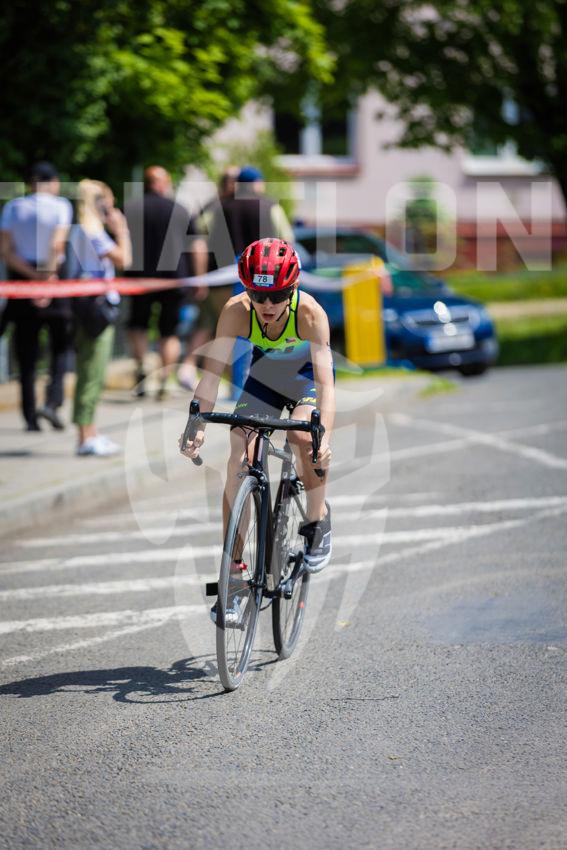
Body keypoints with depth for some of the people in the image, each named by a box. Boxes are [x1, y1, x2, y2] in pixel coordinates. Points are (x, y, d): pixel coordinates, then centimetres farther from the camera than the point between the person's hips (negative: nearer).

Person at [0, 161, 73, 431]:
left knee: (26, 352, 8)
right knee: (61, 347, 9)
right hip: (54, 280, -3)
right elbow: (57, 245, -16)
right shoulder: (60, 206, -4)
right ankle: (52, 401, -11)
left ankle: (30, 416, 5)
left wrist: (33, 275, -8)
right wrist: (47, 277, -15)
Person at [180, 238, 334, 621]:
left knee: (305, 437, -31)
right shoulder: (236, 311, -30)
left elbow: (325, 382, -41)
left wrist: (325, 437, -54)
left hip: (306, 376, -2)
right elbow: (213, 372, -31)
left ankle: (318, 521, -4)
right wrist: (198, 425, -44)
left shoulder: (310, 313, -35)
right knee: (239, 464, -12)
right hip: (263, 375, 2)